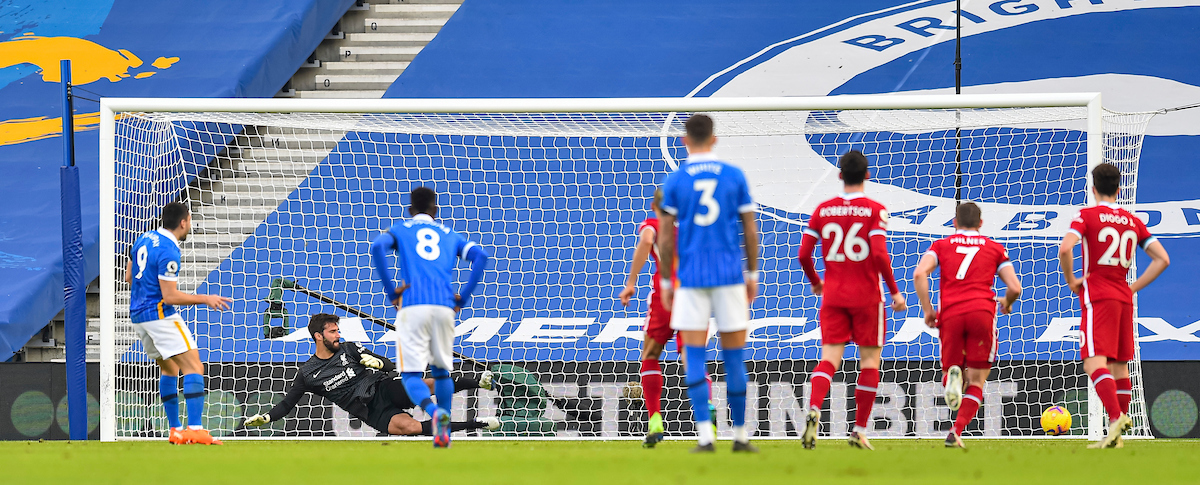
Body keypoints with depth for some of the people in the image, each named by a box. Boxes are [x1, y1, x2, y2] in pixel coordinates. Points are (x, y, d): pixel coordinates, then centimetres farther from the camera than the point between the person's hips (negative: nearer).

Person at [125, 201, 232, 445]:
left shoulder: (144, 240, 9)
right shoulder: (168, 252, -18)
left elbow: (129, 276, 20)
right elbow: (170, 296, -20)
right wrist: (205, 299, -12)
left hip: (138, 315, 10)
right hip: (161, 314, -10)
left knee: (169, 369, 20)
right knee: (194, 368, -12)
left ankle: (175, 429, 17)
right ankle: (195, 429, -24)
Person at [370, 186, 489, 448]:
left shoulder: (399, 230, 17)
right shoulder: (450, 235, 23)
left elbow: (378, 248, -5)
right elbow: (480, 256, 7)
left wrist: (390, 291, -1)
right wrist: (463, 297, 8)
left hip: (413, 307, -3)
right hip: (445, 307, 3)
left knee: (411, 374, -4)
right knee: (441, 370, 21)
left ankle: (434, 411, -34)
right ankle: (444, 434, 17)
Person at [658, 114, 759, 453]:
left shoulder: (675, 181, 1)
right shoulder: (735, 176, 3)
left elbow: (665, 237, 0)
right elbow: (749, 230, 5)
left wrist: (666, 281, 9)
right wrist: (752, 274, 14)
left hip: (691, 276, -1)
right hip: (730, 273, 1)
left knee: (694, 358, 0)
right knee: (734, 357, 7)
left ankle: (706, 436, -10)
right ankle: (740, 435, 12)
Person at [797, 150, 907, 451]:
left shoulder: (823, 210, 4)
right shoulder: (874, 211, -7)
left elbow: (803, 254, 3)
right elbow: (880, 255, -16)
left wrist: (815, 282, 22)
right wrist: (894, 291, -6)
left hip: (833, 296, 3)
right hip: (866, 296, -3)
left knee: (830, 358, -1)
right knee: (870, 360, 9)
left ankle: (814, 411, -29)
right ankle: (860, 431, 7)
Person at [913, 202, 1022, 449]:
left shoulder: (941, 245, 18)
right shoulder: (995, 248, 18)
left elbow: (919, 274, 0)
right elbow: (1015, 288, 10)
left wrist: (927, 310, 5)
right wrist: (1006, 303, 32)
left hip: (950, 315, 1)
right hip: (982, 311, -1)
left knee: (951, 367, 17)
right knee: (976, 381, 6)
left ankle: (952, 376, -23)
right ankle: (956, 432, -15)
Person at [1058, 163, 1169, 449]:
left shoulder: (1087, 216, -3)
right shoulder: (1133, 222, 12)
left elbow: (1065, 248, -20)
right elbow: (1162, 259, 9)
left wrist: (1070, 280, -5)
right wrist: (1134, 287, 13)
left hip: (1097, 298, -6)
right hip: (1124, 299, 6)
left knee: (1094, 362, -15)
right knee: (1119, 366, 11)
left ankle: (1116, 417, -36)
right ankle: (1116, 435, 9)